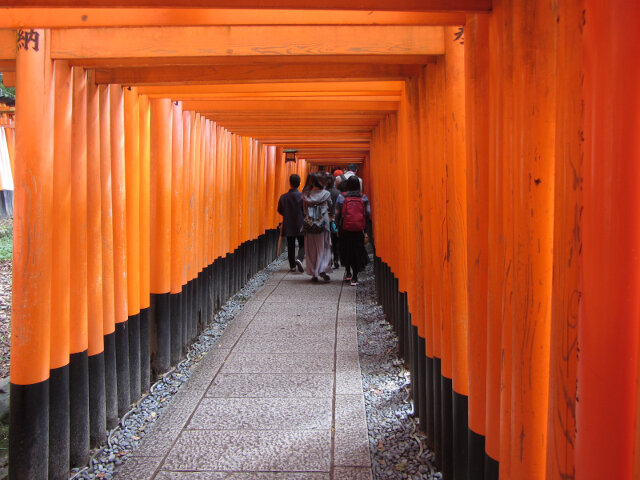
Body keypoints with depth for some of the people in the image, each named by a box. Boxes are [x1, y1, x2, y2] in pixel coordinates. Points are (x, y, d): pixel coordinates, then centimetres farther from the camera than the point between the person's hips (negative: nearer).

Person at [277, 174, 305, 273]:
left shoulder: (283, 197, -4)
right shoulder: (302, 196, -11)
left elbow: (280, 210, 3)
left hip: (288, 226, 2)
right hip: (300, 225, -2)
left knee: (290, 246, 11)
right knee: (302, 245, 6)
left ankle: (292, 265, 13)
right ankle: (299, 259, -19)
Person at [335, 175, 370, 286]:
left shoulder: (341, 197, -3)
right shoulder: (363, 197, 0)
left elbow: (337, 214, -3)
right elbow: (368, 213, -2)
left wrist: (338, 227, 7)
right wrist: (364, 225, 10)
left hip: (345, 228, -1)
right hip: (359, 230, 1)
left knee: (345, 250, 16)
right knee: (357, 252, 6)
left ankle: (348, 272, 20)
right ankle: (354, 277, 6)